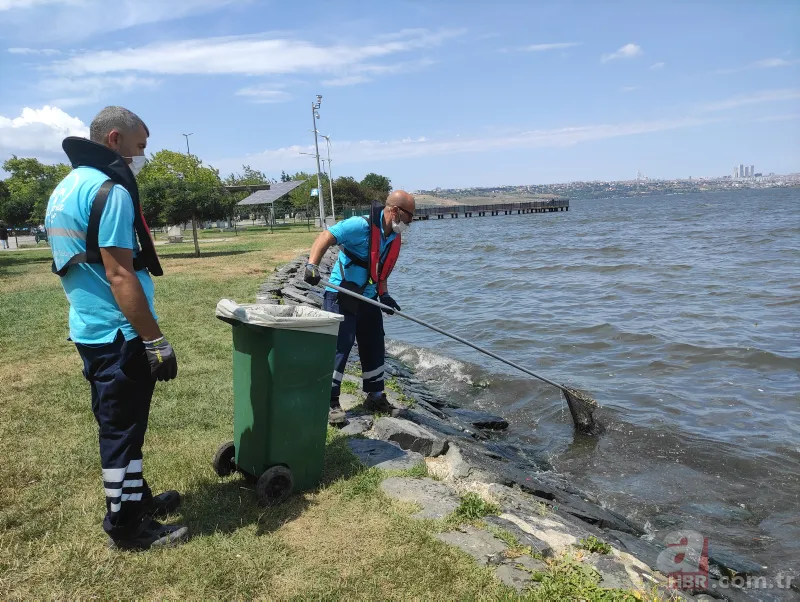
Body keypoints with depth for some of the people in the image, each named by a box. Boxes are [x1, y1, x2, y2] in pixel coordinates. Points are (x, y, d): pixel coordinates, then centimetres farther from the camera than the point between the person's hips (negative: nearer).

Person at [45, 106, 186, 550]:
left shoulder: (64, 190, 14)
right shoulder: (109, 190, -18)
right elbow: (121, 276, -24)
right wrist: (156, 341, -21)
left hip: (89, 329, 10)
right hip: (119, 334, -10)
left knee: (118, 425, 19)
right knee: (122, 430, 2)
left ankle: (137, 500, 35)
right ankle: (127, 528, 16)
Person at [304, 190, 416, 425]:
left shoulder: (394, 237, 7)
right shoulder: (361, 225, -19)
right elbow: (325, 237, -23)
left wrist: (384, 295, 7)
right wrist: (312, 265, -36)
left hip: (368, 299, 9)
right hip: (341, 297, -8)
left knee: (374, 348, 14)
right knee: (339, 347, -7)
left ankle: (375, 397, 28)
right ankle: (330, 403, 2)